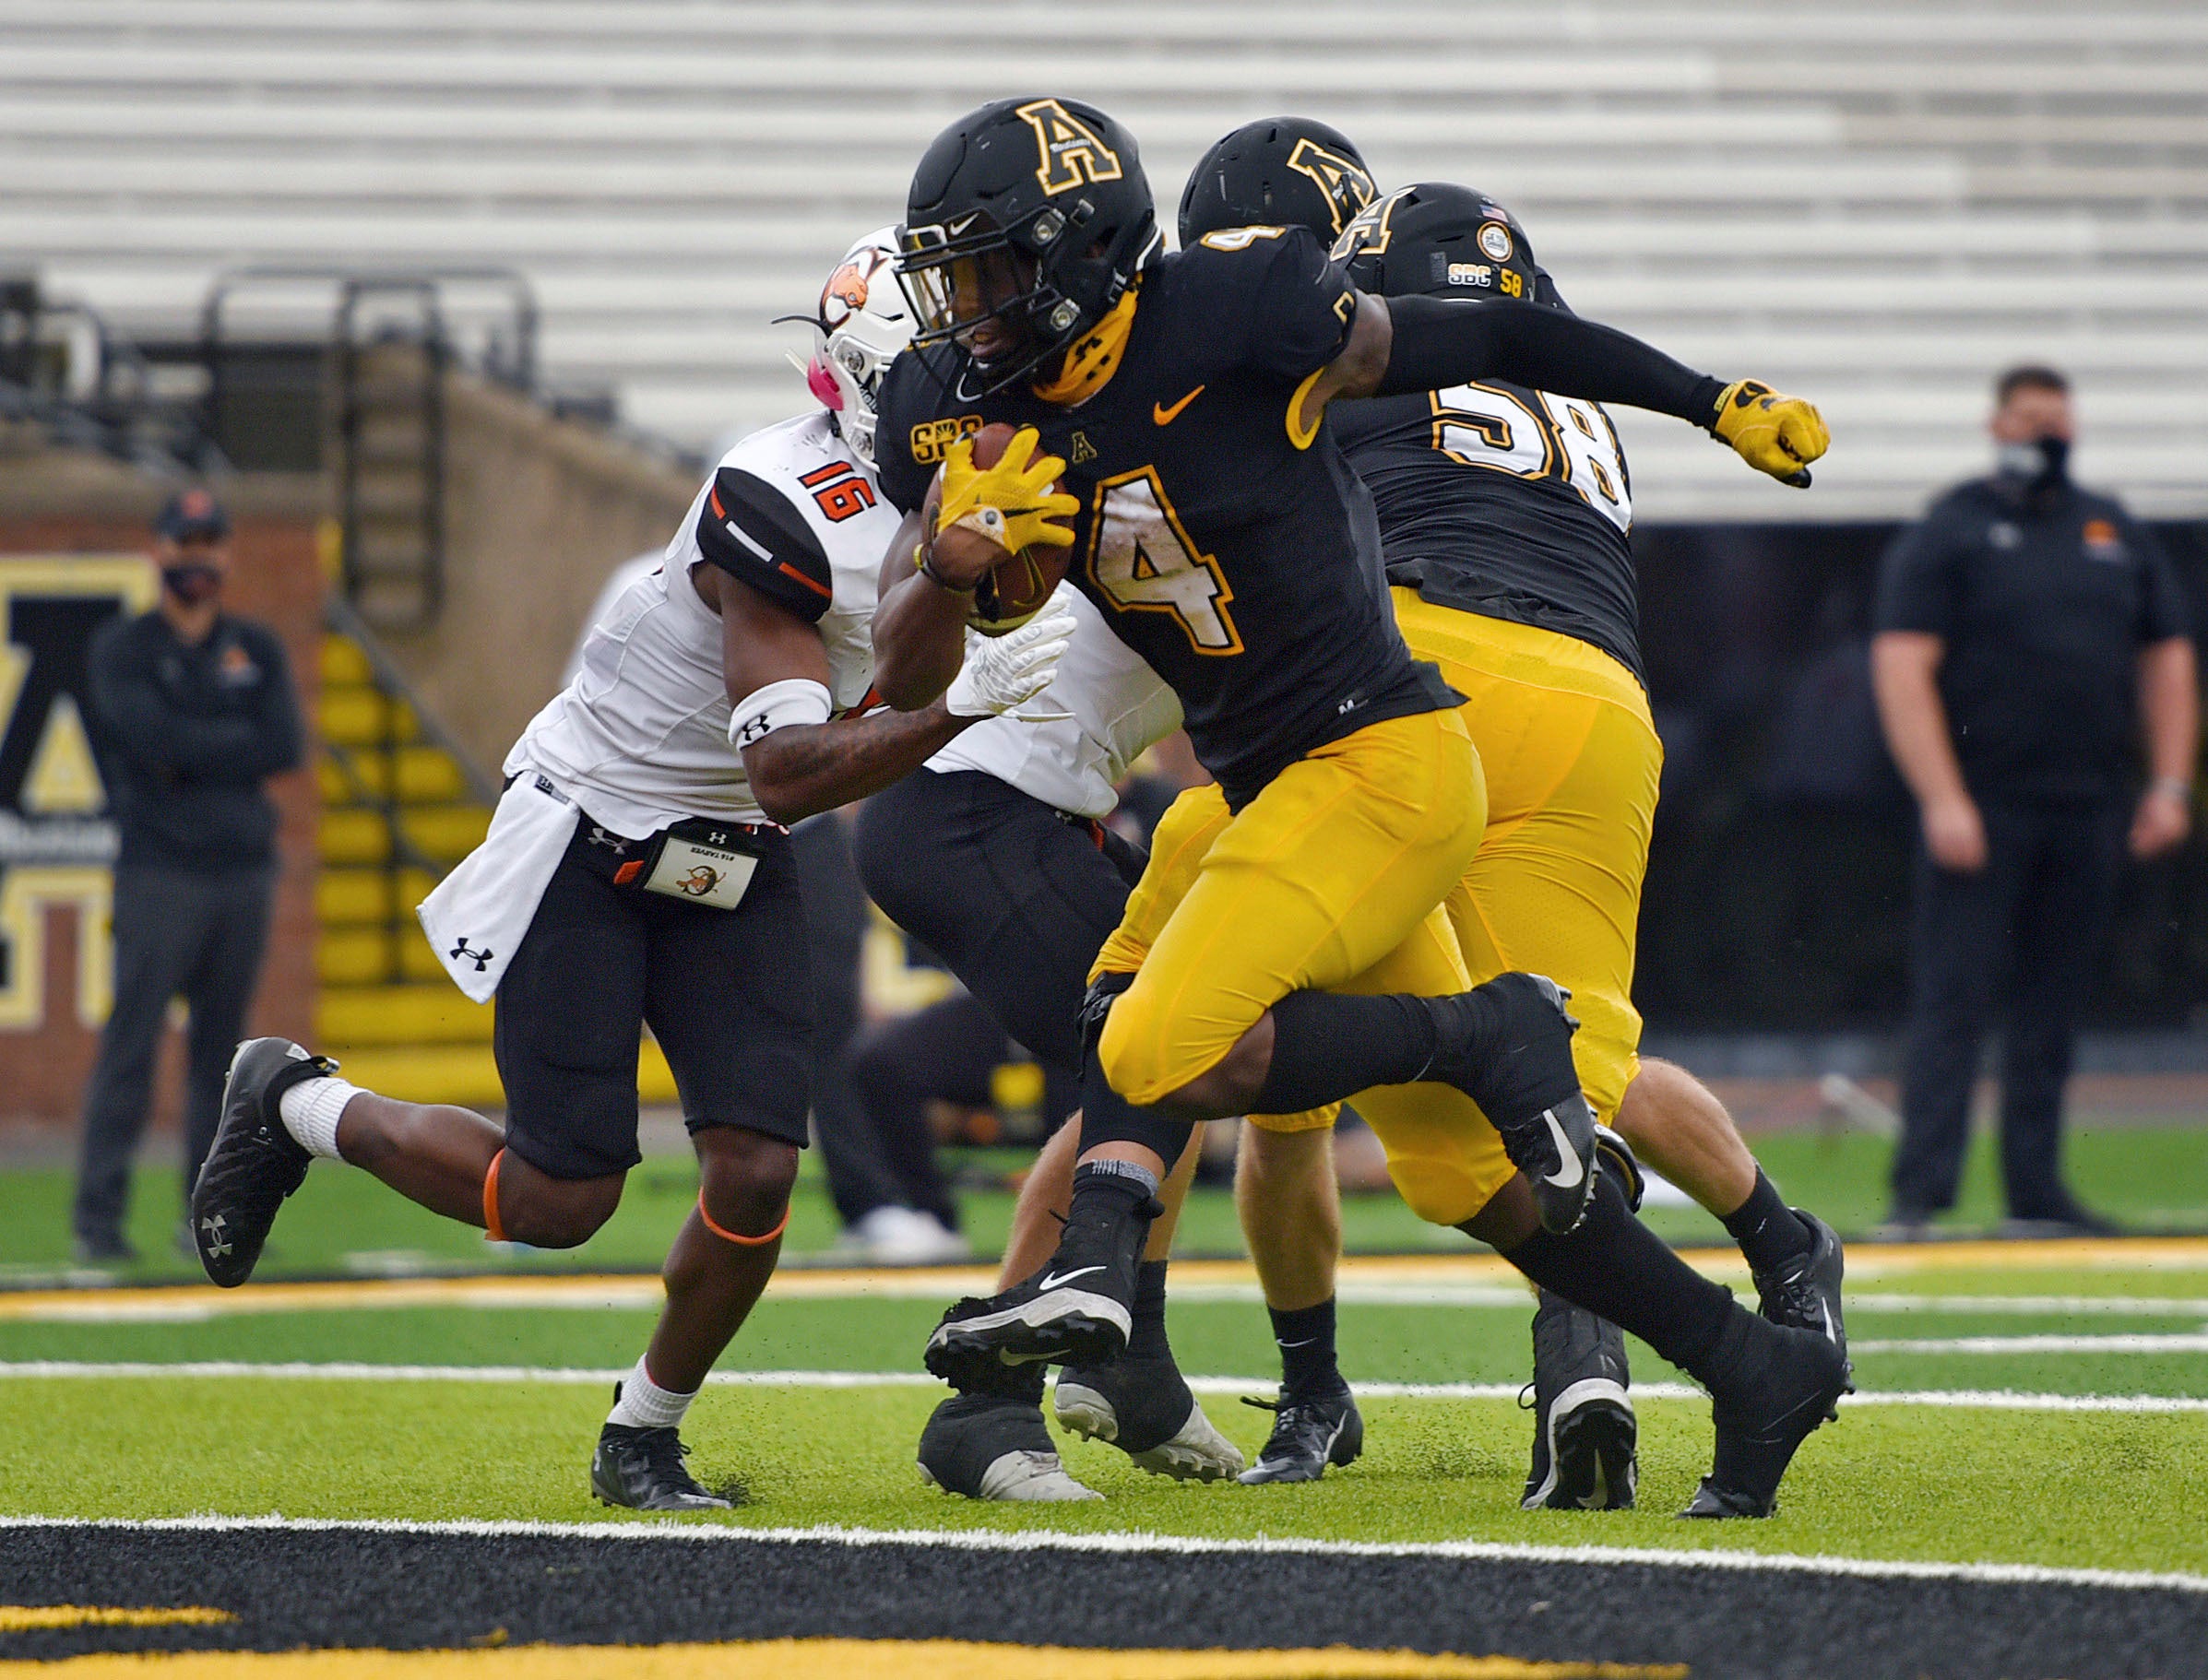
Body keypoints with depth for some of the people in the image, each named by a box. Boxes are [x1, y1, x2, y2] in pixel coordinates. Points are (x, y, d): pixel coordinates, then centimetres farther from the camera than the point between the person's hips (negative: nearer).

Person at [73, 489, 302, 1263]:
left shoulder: (257, 650, 14)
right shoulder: (122, 648, 2)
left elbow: (285, 747, -1)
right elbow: (152, 737, -14)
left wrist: (189, 755, -6)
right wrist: (235, 743, -4)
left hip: (244, 871, 4)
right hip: (159, 872, -4)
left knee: (222, 1043, 5)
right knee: (132, 1040, -9)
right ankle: (98, 1218, -10)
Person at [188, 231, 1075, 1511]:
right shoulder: (793, 506, -29)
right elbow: (786, 776, -32)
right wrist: (963, 707, -41)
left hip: (730, 865, 7)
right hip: (590, 838, -7)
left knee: (756, 1176, -9)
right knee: (560, 1200, -5)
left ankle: (644, 1439, 13)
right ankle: (299, 1106, 21)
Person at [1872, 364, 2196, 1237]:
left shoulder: (2119, 535, 15)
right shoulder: (1946, 533, -1)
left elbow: (2166, 660, 19)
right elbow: (1903, 668, -8)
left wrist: (2170, 784, 7)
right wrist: (1942, 800, -18)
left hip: (2090, 811, 5)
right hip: (1982, 806, -5)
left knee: (2055, 1002, 7)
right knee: (1952, 1000, -10)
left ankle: (2036, 1189, 11)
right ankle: (1921, 1191, -12)